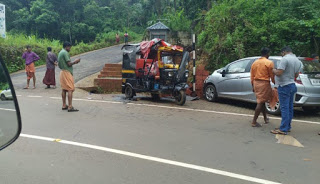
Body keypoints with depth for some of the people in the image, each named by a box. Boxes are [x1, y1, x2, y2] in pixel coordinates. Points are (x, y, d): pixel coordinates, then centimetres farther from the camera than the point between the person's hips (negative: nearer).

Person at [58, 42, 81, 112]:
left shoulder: (60, 53, 16)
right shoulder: (65, 53, -14)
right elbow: (69, 64, -18)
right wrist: (75, 62, -2)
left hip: (62, 72, 10)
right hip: (67, 72, -10)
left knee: (64, 89, 12)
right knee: (70, 89, -10)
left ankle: (64, 105, 16)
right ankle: (70, 107, -12)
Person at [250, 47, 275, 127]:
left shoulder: (254, 63, 10)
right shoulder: (269, 63, -9)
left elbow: (252, 77, 13)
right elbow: (272, 76, -6)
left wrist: (253, 86, 20)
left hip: (256, 83, 7)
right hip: (264, 84, -7)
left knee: (262, 101, 19)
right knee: (260, 102, -4)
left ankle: (266, 118, 32)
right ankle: (254, 122, -4)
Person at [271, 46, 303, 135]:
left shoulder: (285, 59, -16)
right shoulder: (297, 60, 12)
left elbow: (279, 73, -22)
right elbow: (296, 75, 18)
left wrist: (273, 70, -2)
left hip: (284, 86, -9)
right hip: (292, 85, 9)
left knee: (284, 108, -8)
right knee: (289, 107, 13)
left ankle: (283, 129, -5)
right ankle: (288, 127, 22)